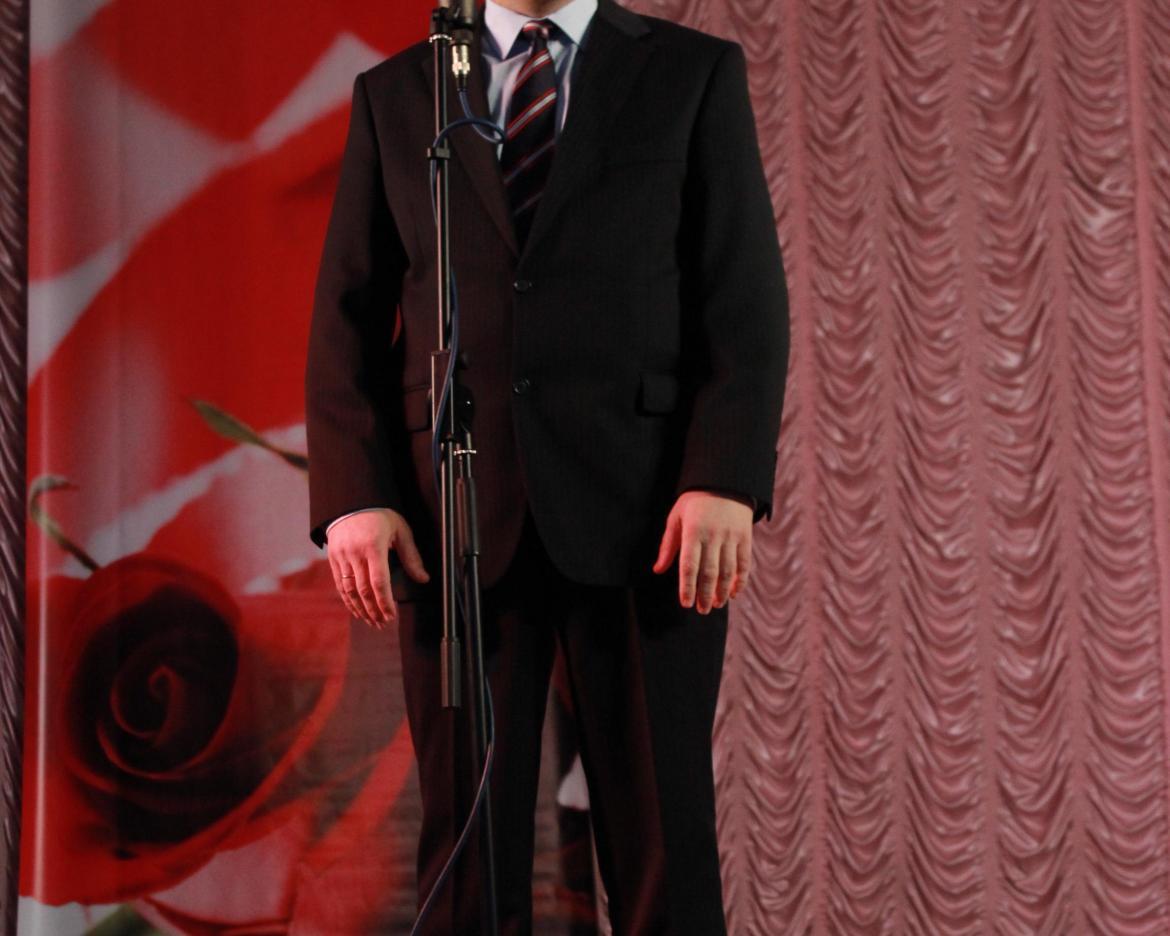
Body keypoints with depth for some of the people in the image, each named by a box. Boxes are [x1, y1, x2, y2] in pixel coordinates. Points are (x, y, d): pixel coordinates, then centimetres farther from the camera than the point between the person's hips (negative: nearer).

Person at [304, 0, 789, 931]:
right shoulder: (393, 92, 12)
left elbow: (747, 297, 0)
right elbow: (349, 314, 8)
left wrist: (726, 480, -12)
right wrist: (352, 494, -5)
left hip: (641, 506, -1)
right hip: (454, 511, 1)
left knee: (662, 835, 2)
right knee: (469, 836, 5)